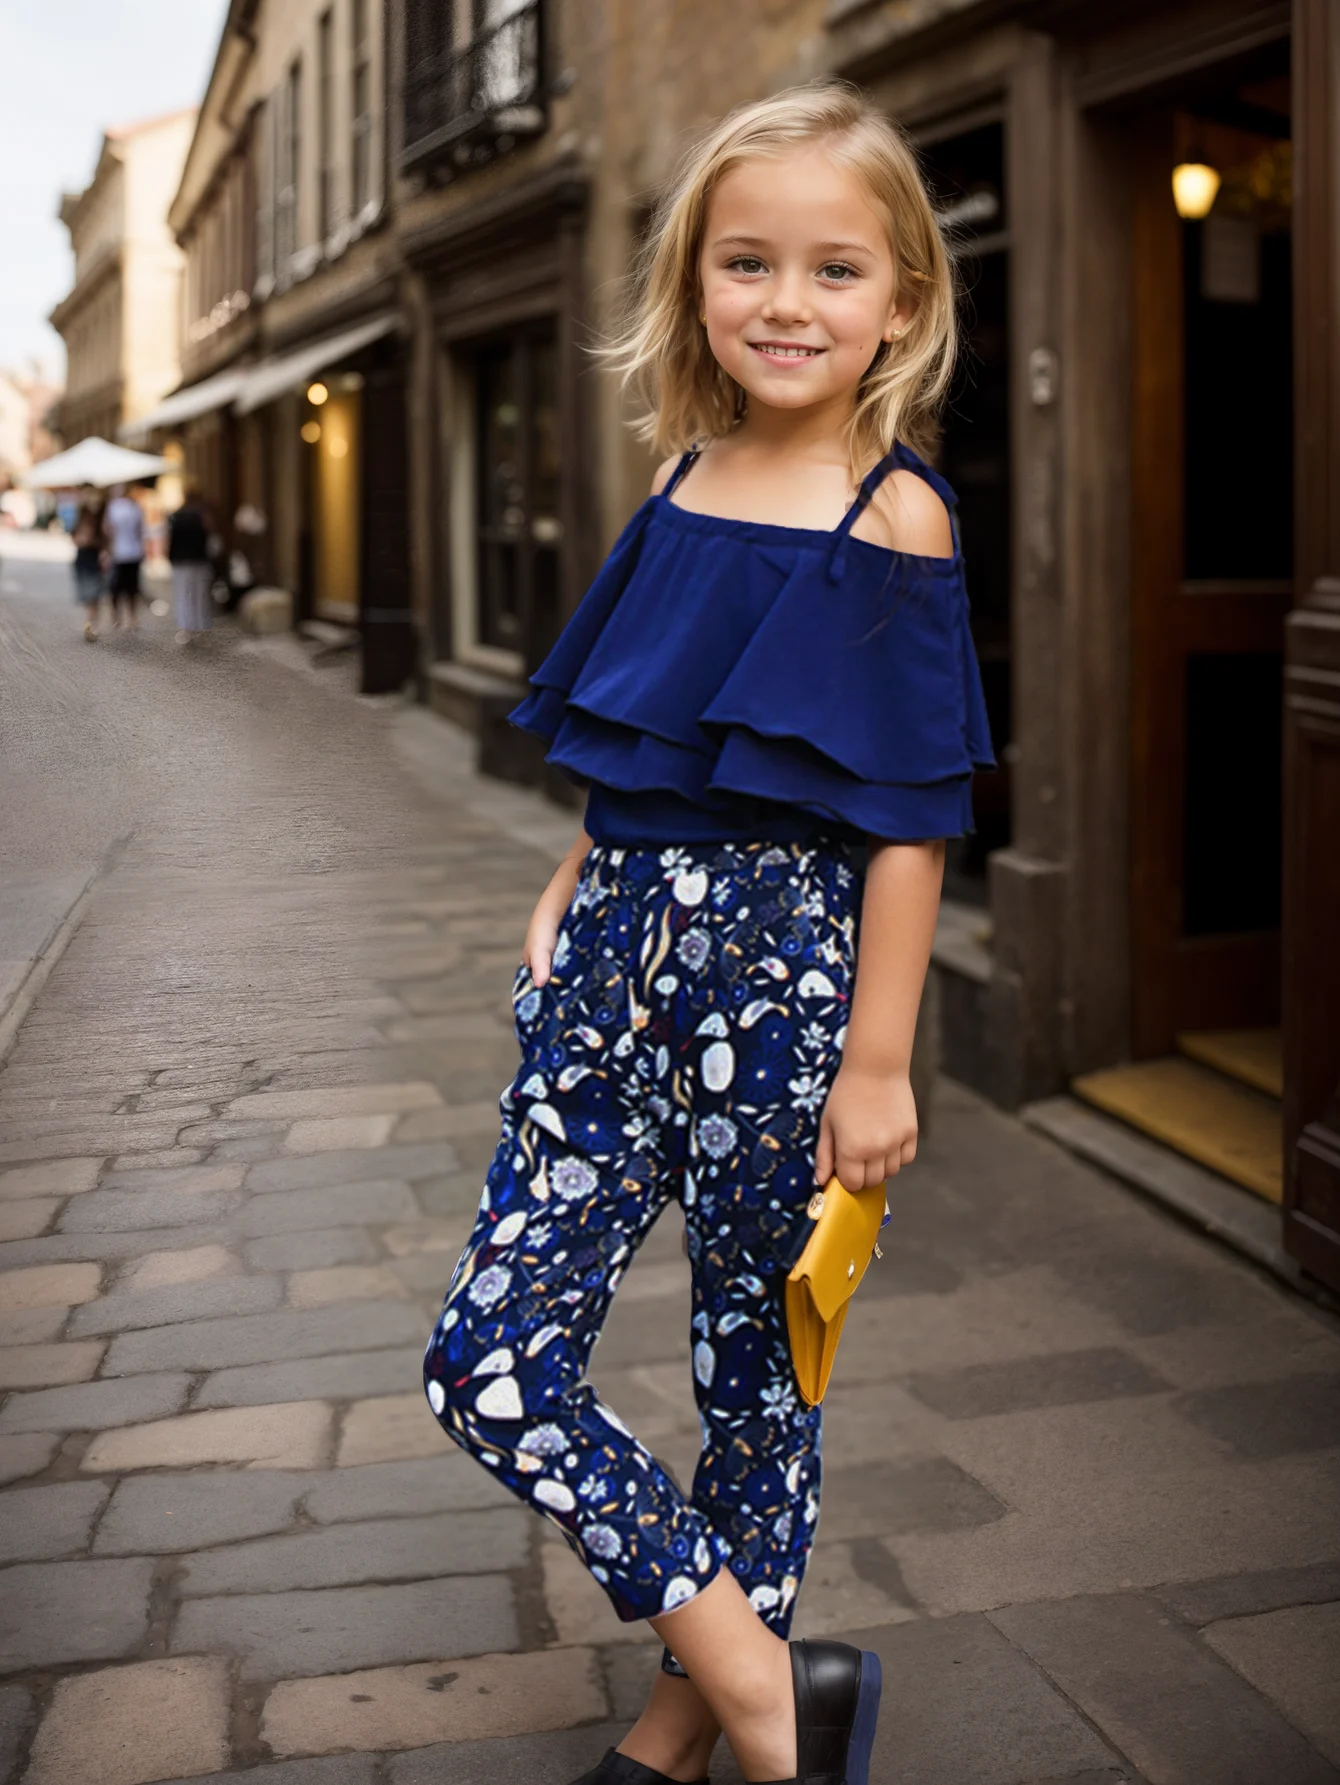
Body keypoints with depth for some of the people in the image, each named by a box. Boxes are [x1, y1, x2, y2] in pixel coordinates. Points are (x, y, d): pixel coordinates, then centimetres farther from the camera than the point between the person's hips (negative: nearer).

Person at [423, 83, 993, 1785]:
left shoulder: (895, 515, -7)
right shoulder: (685, 483, 10)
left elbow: (909, 810, -9)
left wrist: (878, 1055, -11)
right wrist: (573, 885, 8)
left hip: (784, 960, -6)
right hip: (623, 946, 6)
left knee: (756, 1366, 8)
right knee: (490, 1356, 1)